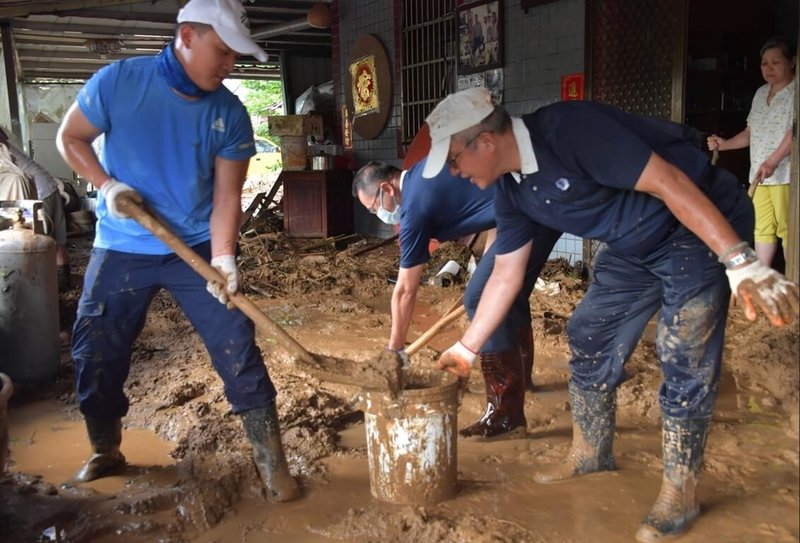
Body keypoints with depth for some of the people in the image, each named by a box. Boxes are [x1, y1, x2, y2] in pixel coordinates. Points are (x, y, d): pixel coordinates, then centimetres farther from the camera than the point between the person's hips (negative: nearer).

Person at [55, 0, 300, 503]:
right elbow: (70, 138, 3)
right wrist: (107, 184, -14)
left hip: (197, 248, 0)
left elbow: (227, 194, -10)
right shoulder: (118, 82, -11)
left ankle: (272, 462, 7)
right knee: (96, 353, 9)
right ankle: (106, 452, 34)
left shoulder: (230, 115, -9)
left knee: (238, 349, -6)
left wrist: (222, 258, -24)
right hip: (122, 248, 1)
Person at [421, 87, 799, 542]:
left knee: (685, 359, -9)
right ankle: (591, 454, 27)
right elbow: (506, 274, 5)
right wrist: (466, 348, 9)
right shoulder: (511, 191, -3)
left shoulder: (569, 129, -30)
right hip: (634, 246, 8)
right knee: (591, 339, 9)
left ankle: (680, 494, 7)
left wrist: (743, 264, -33)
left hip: (703, 224, -8)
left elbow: (669, 182, -31)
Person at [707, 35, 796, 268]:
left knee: (788, 230, -4)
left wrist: (772, 161, -26)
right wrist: (725, 144, 6)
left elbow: (794, 131, -18)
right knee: (762, 228, 9)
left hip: (785, 174, -7)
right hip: (759, 174, 7)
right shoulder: (761, 93, 17)